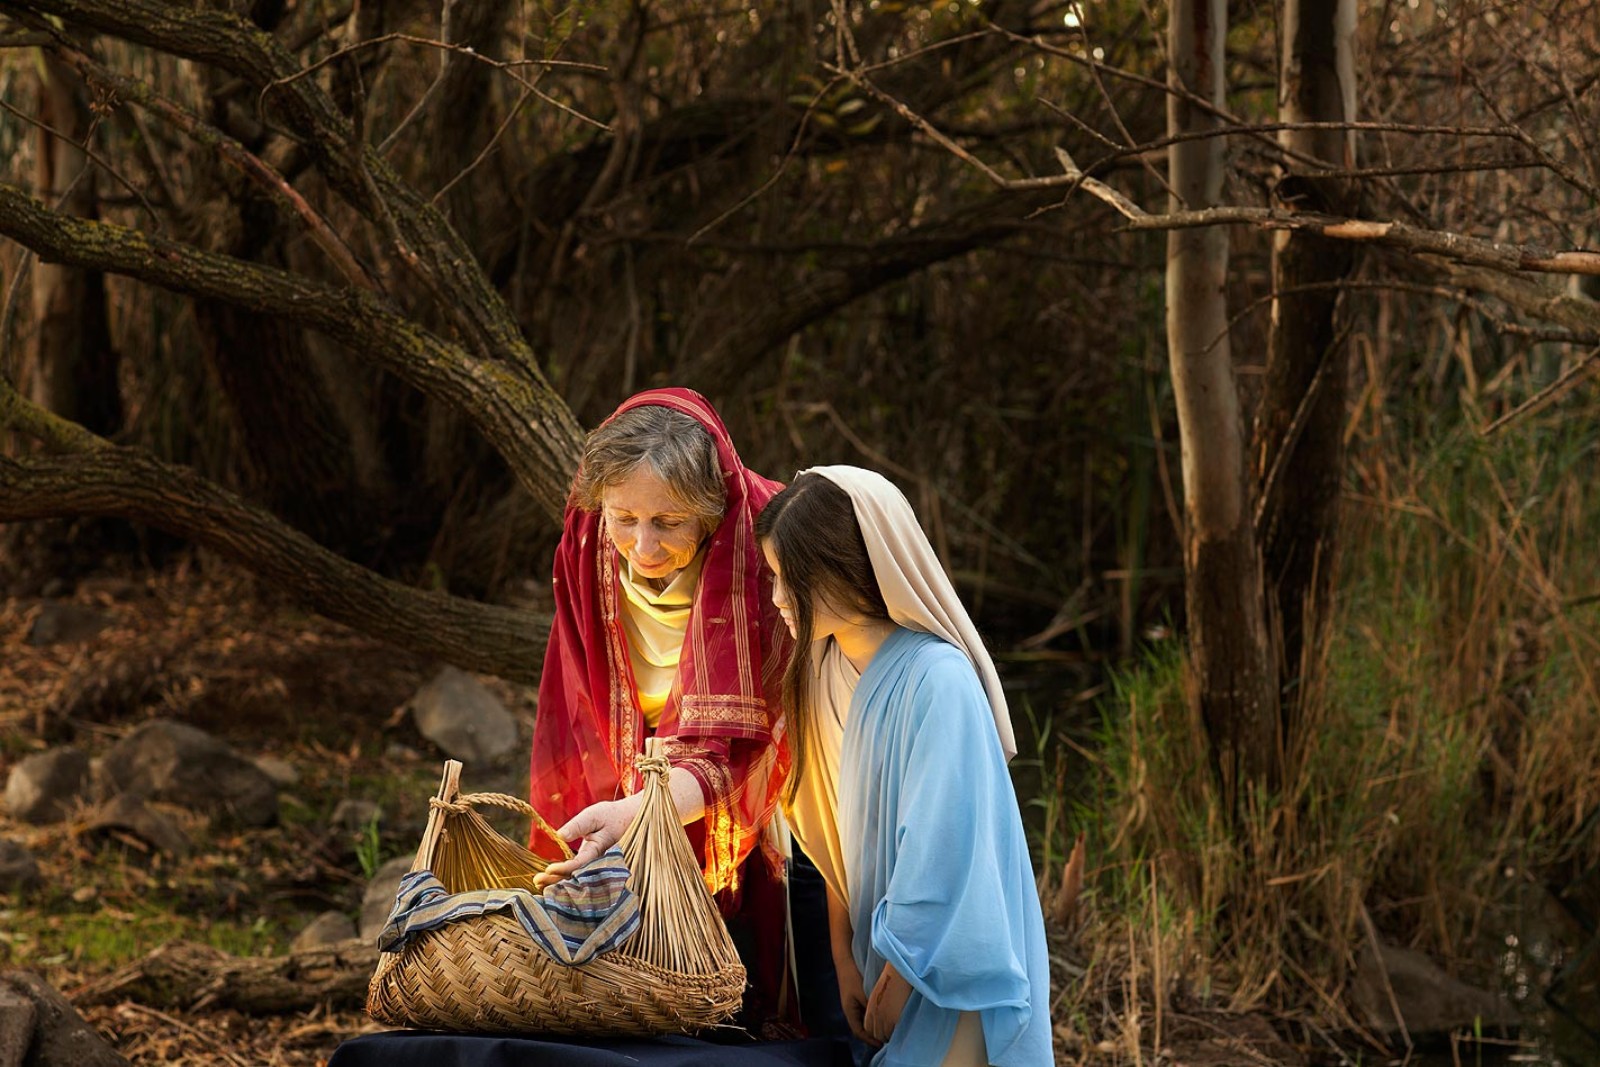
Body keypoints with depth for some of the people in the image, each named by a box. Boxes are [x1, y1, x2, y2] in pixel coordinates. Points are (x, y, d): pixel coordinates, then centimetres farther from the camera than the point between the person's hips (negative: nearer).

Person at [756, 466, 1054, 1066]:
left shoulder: (937, 681, -21)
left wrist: (897, 980, -14)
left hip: (950, 980, -7)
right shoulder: (828, 672, 2)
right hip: (885, 967, 7)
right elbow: (836, 833, 6)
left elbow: (940, 849, -21)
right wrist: (844, 959, 0)